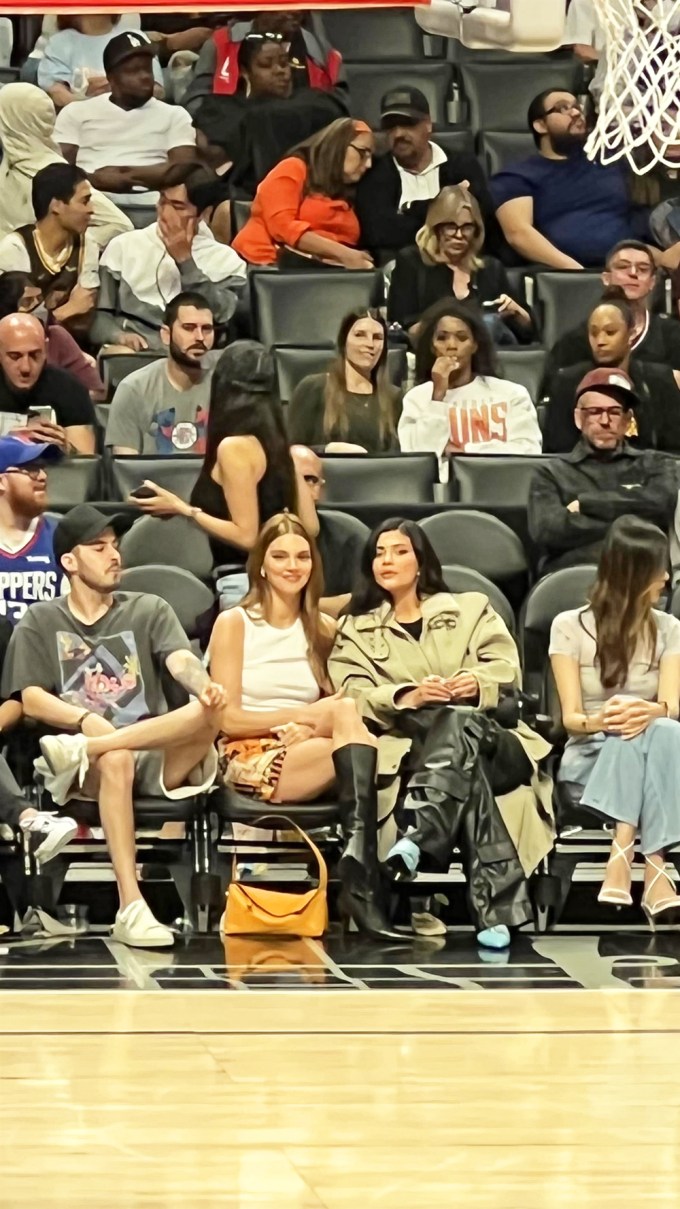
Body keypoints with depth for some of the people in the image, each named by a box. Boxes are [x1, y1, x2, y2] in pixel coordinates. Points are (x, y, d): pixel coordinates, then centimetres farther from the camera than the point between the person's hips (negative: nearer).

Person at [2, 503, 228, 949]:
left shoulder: (149, 610, 17)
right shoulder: (42, 621, 15)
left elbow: (181, 661, -2)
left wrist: (204, 685, -27)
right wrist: (85, 720, -16)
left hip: (155, 755, 1)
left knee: (208, 715, -30)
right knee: (114, 761, -39)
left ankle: (83, 750, -32)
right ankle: (131, 908, -46)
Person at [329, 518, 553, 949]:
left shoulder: (471, 610, 26)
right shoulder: (356, 631, 24)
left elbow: (508, 672, 10)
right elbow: (355, 697, 5)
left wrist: (478, 685, -14)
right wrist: (409, 696, -15)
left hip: (490, 743, 0)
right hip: (408, 748, 0)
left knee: (458, 722, -40)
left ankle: (419, 838, -60)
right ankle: (498, 907, -55)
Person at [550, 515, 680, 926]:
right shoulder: (570, 627, 1)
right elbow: (571, 718, -6)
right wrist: (602, 721, -30)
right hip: (591, 756, -2)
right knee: (638, 737, -38)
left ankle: (622, 858, -53)